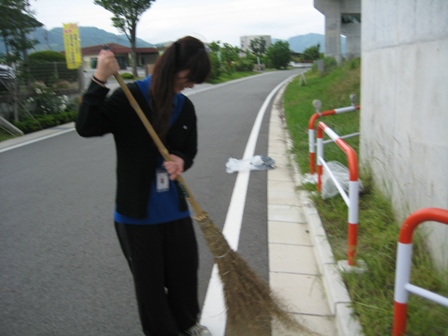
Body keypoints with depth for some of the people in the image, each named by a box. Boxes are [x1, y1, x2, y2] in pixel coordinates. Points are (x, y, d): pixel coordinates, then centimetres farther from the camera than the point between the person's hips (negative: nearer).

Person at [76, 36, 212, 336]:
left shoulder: (185, 107, 3)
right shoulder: (130, 97, -13)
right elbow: (86, 128, -23)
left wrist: (180, 161, -14)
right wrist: (100, 80, -31)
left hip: (175, 209, 5)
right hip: (136, 212, -5)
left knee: (186, 270, 18)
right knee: (150, 280, 11)